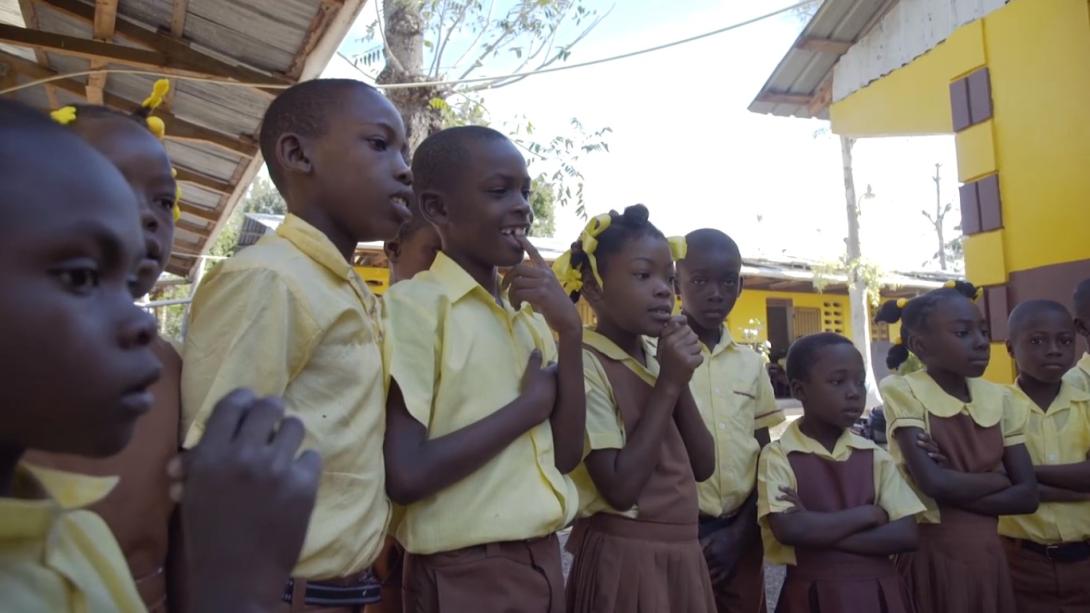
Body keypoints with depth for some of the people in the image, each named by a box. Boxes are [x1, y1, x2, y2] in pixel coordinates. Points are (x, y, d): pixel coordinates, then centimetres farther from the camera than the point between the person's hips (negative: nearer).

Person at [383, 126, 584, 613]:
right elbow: (406, 476, -21)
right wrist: (532, 403, -14)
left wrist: (570, 331, -10)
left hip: (543, 561, 7)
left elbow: (566, 456, 1)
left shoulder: (531, 313, 6)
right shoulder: (413, 304, -14)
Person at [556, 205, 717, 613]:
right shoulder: (585, 364, -16)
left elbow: (702, 467, 4)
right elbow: (620, 488, -22)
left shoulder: (659, 358, 7)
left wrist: (681, 379, -8)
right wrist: (669, 383, -19)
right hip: (624, 557, -7)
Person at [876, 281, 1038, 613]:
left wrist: (955, 488, -14)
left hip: (987, 555, 5)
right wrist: (998, 479, -7)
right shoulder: (902, 391, -13)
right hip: (930, 555, -4)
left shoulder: (998, 399, 3)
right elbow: (934, 483, -21)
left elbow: (1027, 494, -2)